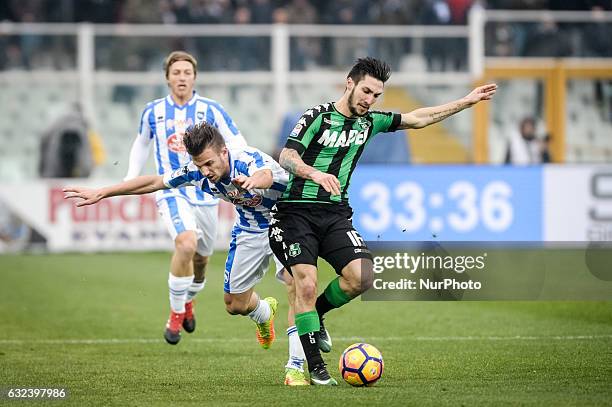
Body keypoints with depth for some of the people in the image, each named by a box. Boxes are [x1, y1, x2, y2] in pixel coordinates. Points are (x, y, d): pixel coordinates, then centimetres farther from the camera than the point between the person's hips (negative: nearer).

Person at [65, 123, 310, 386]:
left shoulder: (249, 160, -35)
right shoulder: (197, 172, -18)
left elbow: (267, 175, -60)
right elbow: (153, 182, -5)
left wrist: (253, 181, -84)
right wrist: (101, 193, -4)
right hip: (250, 230, 6)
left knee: (296, 281, -29)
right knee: (235, 304, 10)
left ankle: (296, 366, -22)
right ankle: (264, 313, 48)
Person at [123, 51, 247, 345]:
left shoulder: (211, 110, -2)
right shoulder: (153, 112, 2)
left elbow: (238, 145, -4)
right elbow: (141, 143, 20)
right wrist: (131, 178, 10)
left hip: (206, 193, 2)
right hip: (171, 192, -2)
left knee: (201, 257, 12)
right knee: (186, 243, -28)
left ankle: (188, 301, 47)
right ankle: (175, 315, -12)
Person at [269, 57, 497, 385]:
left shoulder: (369, 122, 10)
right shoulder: (318, 116, -8)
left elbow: (417, 118, 18)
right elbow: (286, 157, -17)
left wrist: (467, 101, 18)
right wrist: (314, 173, -37)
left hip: (335, 213, 5)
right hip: (297, 210, -5)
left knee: (362, 276, -15)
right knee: (306, 284, -16)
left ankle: (315, 314, 13)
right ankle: (315, 367, -7)